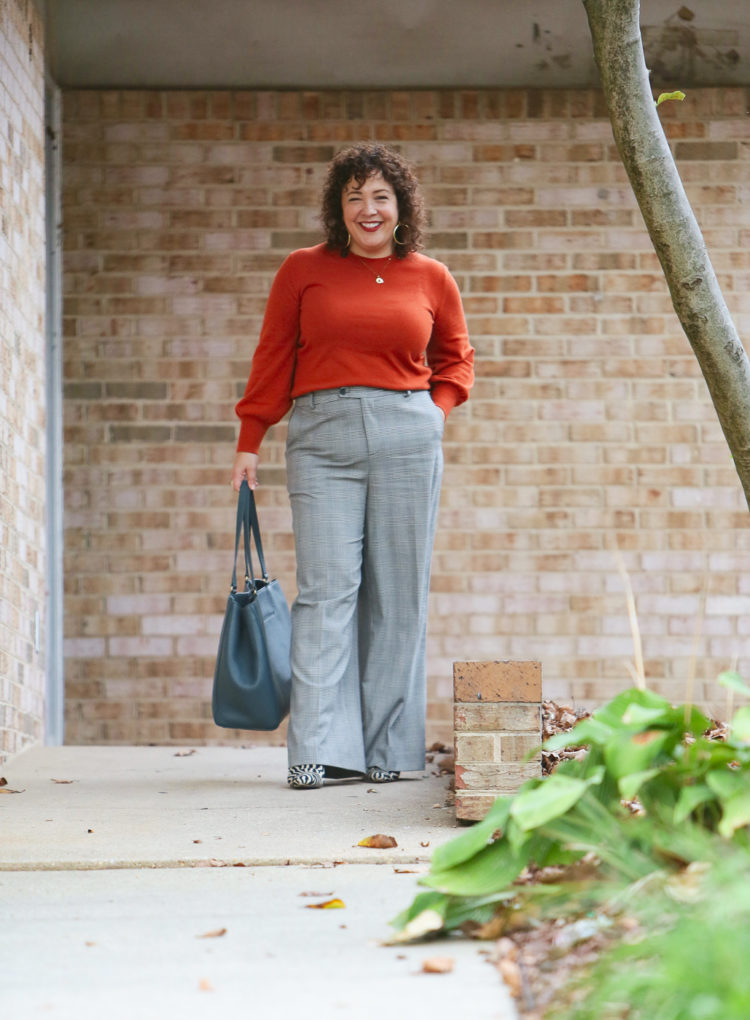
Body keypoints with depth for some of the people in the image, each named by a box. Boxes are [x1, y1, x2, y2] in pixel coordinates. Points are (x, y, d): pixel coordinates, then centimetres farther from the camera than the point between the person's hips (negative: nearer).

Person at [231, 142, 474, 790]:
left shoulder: (431, 279, 11)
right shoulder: (303, 270, 8)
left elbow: (456, 357, 25)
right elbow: (272, 358, 11)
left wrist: (435, 410, 9)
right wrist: (250, 441, 7)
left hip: (407, 438, 2)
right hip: (322, 437, -1)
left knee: (399, 593, 1)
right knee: (327, 587, -8)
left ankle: (387, 748, 8)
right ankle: (318, 749, -8)